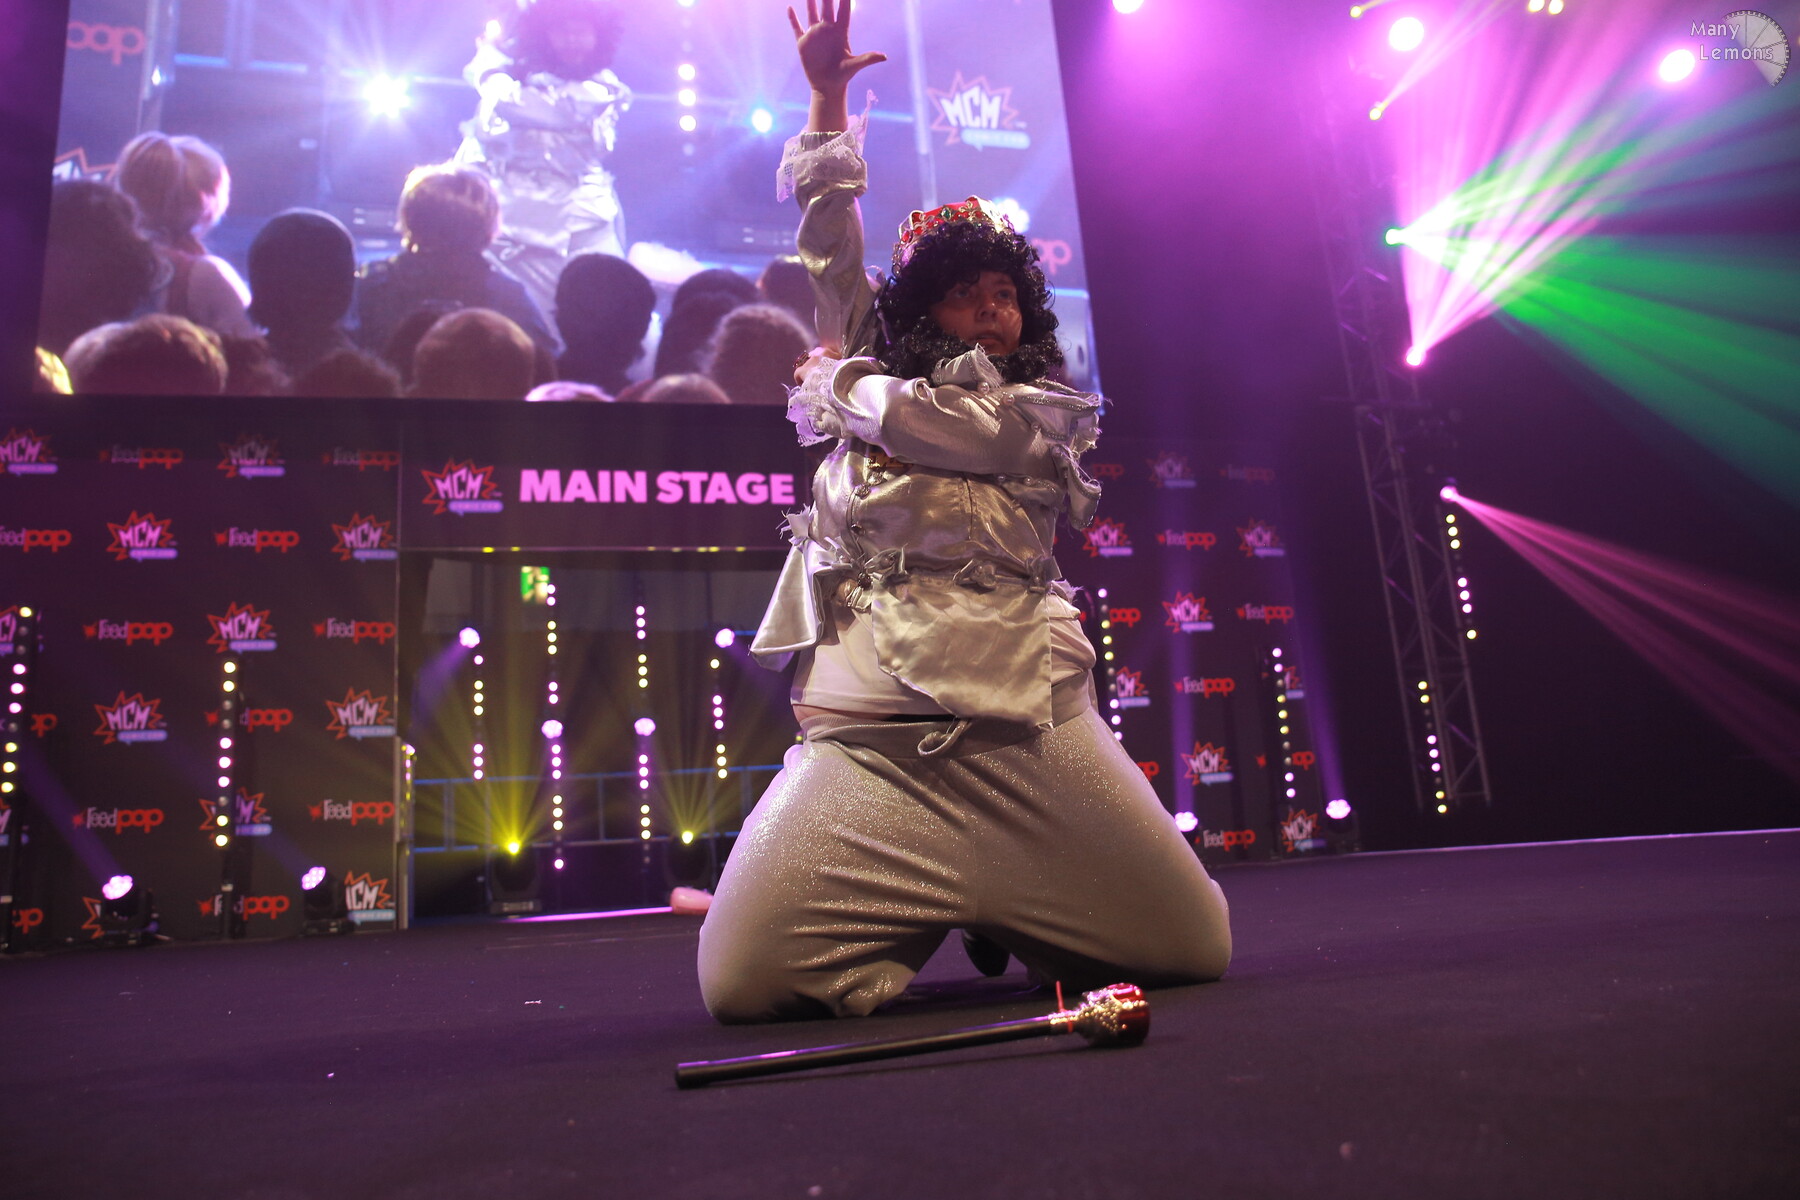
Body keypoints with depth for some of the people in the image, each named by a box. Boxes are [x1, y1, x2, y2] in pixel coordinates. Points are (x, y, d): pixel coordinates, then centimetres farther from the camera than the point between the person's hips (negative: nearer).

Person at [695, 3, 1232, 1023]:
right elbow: (833, 252, 20)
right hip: (867, 731, 2)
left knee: (1196, 946, -5)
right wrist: (827, 91, 23)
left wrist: (836, 379, 14)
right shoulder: (874, 375, 18)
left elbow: (926, 419, -6)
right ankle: (921, 921, 18)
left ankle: (1015, 922, 25)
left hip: (1023, 719, -1)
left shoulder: (1037, 416, 9)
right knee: (741, 981, -13)